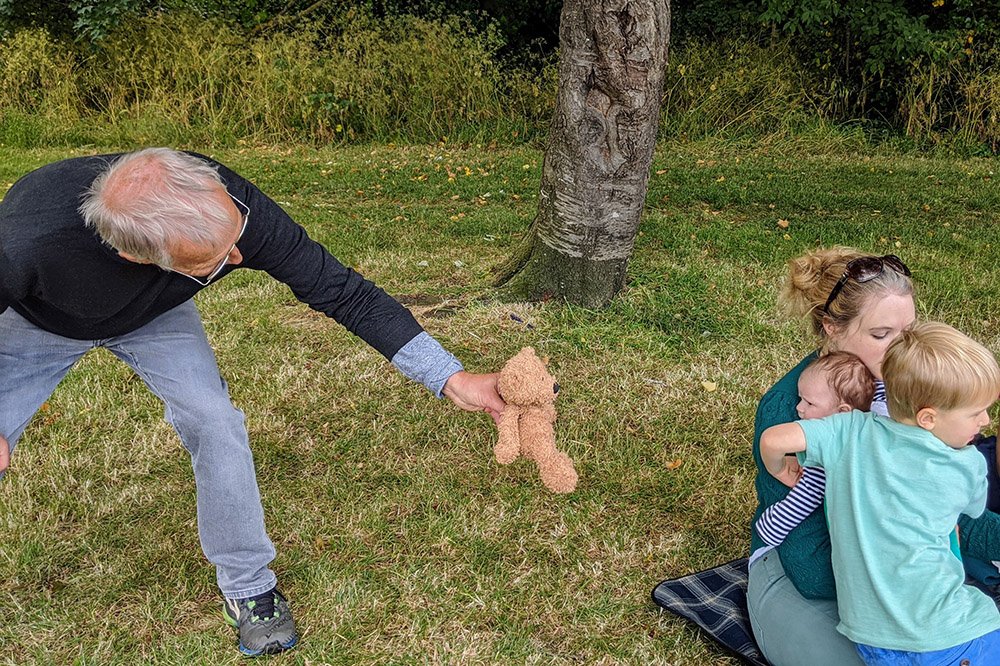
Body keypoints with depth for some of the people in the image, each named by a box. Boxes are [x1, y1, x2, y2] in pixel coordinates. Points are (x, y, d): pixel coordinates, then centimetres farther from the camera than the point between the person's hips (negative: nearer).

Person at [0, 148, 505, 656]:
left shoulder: (232, 207, -38)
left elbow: (343, 293, -30)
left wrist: (451, 379, -31)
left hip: (154, 316, 1)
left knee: (214, 422, -15)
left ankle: (247, 586, 6)